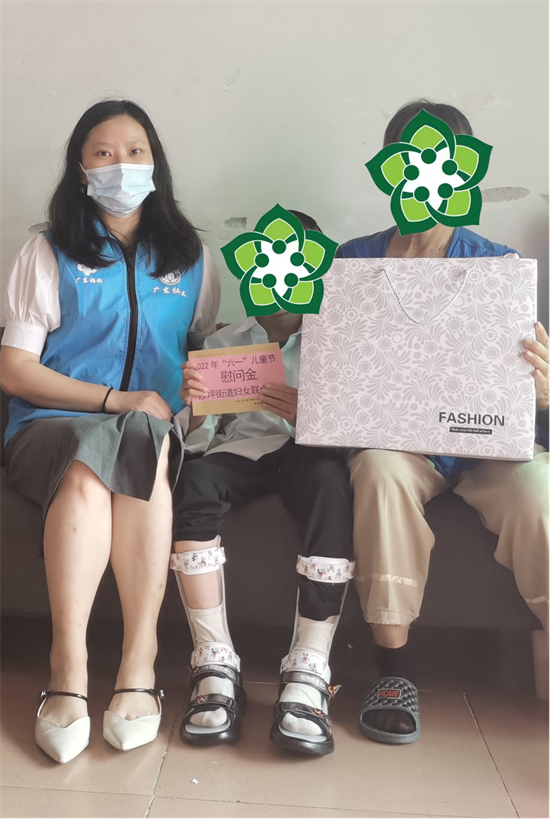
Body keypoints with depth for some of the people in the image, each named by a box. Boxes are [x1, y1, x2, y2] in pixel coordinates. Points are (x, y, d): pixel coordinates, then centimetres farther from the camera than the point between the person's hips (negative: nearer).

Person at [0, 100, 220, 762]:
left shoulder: (191, 258, 18)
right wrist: (117, 400, -11)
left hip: (156, 429, 1)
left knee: (143, 441, -35)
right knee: (88, 472, -36)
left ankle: (136, 663, -32)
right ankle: (68, 671, -31)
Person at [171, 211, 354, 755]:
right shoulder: (221, 344, 21)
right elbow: (198, 443, 12)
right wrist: (192, 409, -11)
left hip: (308, 452, -1)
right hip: (239, 449, 2)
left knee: (327, 475, -37)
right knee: (193, 480, -32)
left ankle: (308, 671, -35)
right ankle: (215, 666, -30)